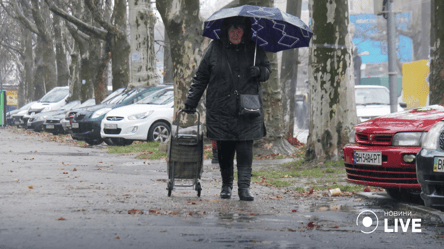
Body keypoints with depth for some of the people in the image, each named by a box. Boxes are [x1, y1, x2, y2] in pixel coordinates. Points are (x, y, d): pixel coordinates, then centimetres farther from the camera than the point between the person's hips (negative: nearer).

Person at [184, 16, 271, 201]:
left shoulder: (254, 49, 7)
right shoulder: (215, 48, 5)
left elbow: (267, 71, 17)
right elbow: (200, 76, 11)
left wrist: (259, 71, -7)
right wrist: (191, 101, 10)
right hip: (221, 108, 0)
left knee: (245, 148, -9)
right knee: (224, 150, 4)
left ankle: (244, 186, -7)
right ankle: (226, 185, 19)